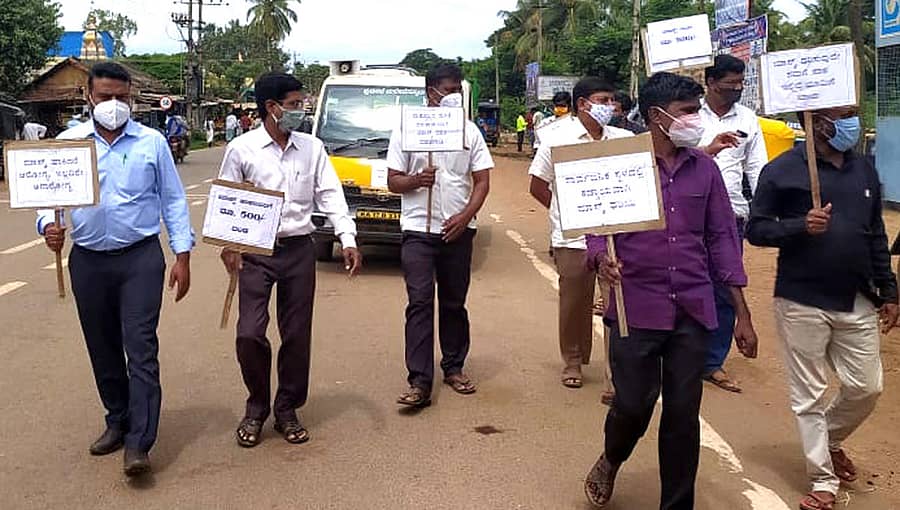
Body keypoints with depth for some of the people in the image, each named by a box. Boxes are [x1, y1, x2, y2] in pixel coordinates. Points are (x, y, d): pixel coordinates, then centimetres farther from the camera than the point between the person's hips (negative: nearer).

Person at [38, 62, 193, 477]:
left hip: (140, 257, -3)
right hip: (88, 260, 3)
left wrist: (182, 255, 0)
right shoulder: (67, 144, 6)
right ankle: (118, 421, 30)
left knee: (140, 349, -8)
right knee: (103, 349, 13)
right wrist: (48, 225, -17)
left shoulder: (152, 142, 3)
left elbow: (173, 200, 5)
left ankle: (138, 443, -7)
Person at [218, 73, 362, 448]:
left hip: (299, 250, 2)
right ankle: (256, 407, 16)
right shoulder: (241, 149, -2)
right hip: (255, 252, -2)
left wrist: (348, 241, -9)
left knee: (297, 335, 6)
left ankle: (287, 410, 23)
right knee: (249, 334, -7)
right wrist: (228, 246, -12)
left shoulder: (312, 148, 5)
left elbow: (330, 195, 2)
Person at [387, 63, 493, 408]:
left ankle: (454, 368, 25)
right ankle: (419, 382, -8)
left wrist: (466, 215, -10)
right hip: (418, 229, -2)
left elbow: (482, 181, 6)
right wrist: (416, 180, -19)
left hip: (458, 230, 2)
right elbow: (393, 181, 2)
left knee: (454, 302, 11)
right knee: (420, 303, -7)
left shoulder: (469, 131, 8)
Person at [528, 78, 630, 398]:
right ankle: (572, 363, 29)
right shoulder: (558, 140, 0)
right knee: (574, 305, 9)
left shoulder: (624, 140, 6)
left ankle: (615, 379, 2)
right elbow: (538, 186, 6)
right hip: (572, 240, -1)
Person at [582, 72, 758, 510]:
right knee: (633, 404, 3)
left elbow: (721, 238, 9)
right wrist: (602, 257, -25)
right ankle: (610, 462, 37)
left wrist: (742, 314, 7)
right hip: (636, 308, -3)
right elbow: (597, 226, 0)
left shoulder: (704, 169, 6)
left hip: (693, 310, 3)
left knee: (683, 413, 8)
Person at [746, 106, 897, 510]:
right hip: (802, 303, -5)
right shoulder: (783, 170, -8)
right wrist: (801, 226, -24)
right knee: (809, 397, 4)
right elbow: (755, 229, -8)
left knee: (866, 387, 10)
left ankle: (830, 440, 39)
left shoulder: (864, 170, 9)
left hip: (857, 303, 5)